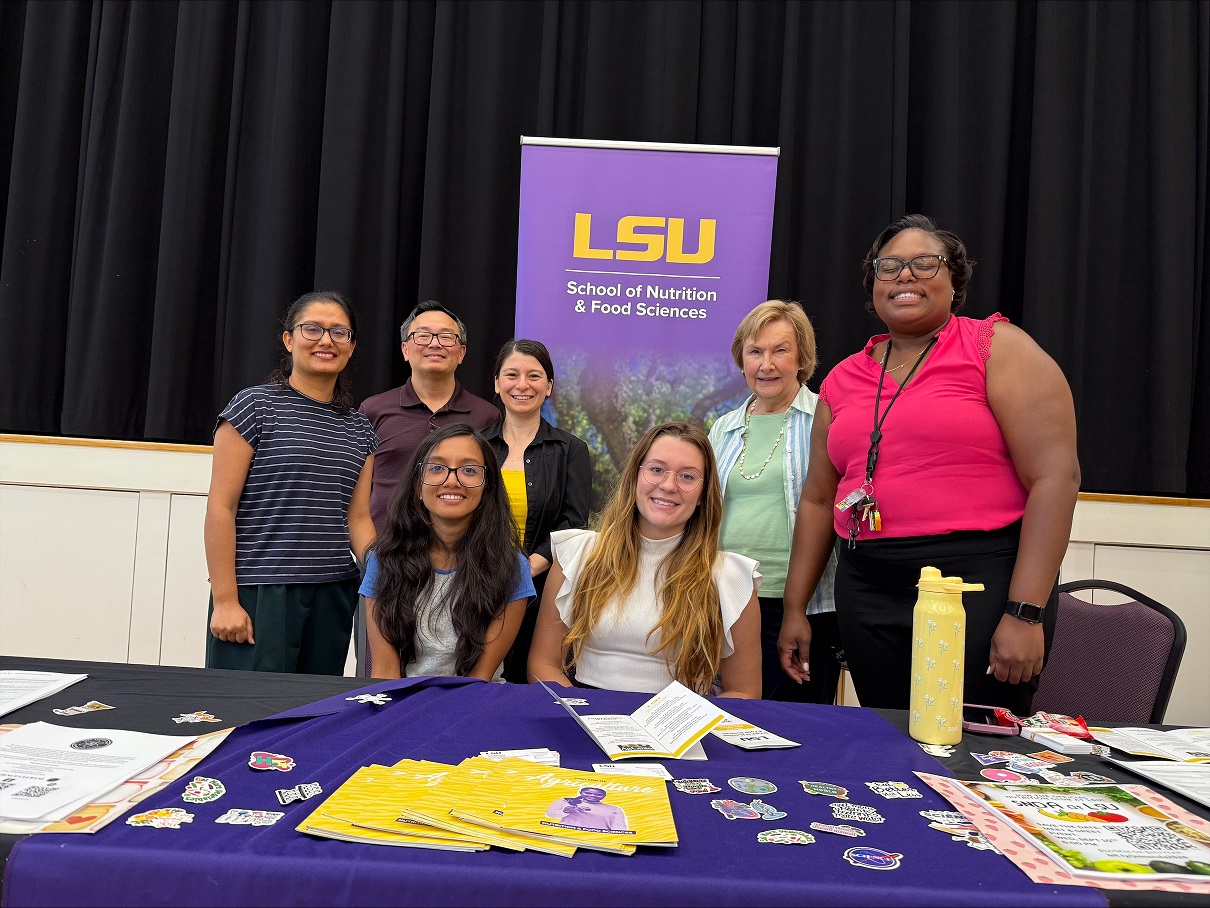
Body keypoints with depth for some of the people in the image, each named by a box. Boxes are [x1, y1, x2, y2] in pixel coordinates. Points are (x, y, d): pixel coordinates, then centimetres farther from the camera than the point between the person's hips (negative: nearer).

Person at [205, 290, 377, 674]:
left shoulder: (359, 429, 12)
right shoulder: (254, 407, -2)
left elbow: (358, 519, 10)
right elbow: (220, 507, -6)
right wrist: (225, 600, -11)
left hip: (333, 596, 5)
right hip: (258, 595, -4)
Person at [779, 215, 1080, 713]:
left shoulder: (998, 348, -2)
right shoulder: (842, 379, 12)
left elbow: (1056, 477, -9)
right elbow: (818, 499, 16)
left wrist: (1025, 612, -16)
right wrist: (794, 608, 15)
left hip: (982, 583, -4)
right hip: (867, 592, 4)